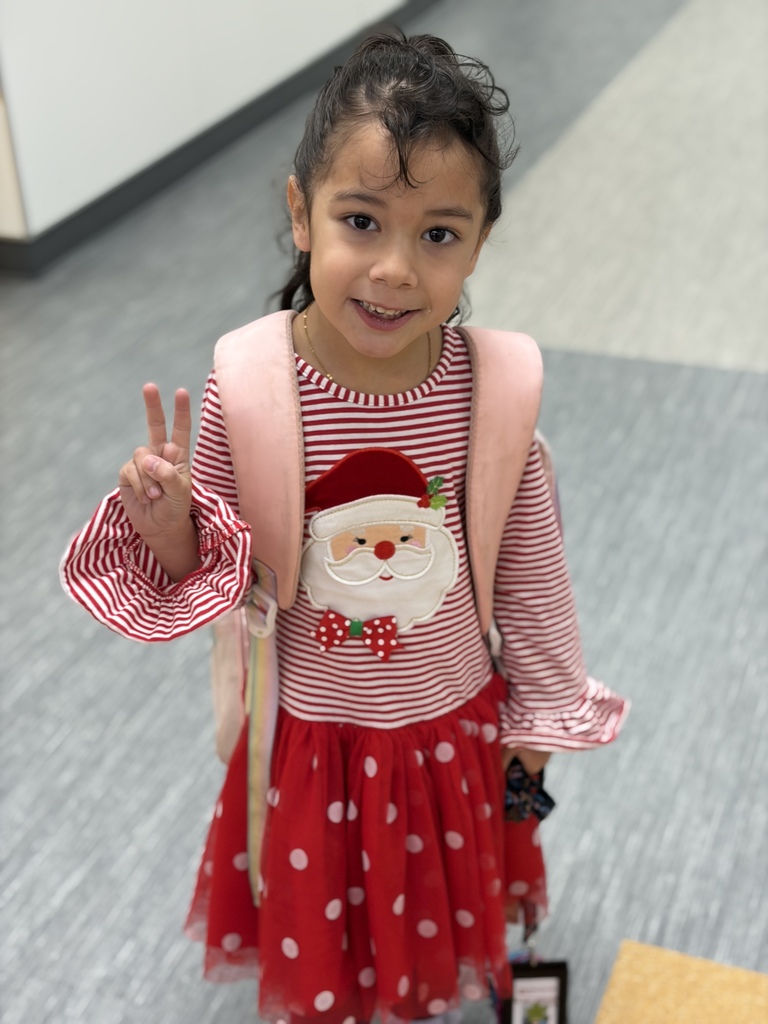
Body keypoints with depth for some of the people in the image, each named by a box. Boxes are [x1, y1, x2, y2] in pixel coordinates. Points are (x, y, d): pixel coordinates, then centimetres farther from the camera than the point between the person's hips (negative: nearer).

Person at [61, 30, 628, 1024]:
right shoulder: (246, 391, -23)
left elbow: (529, 560, -6)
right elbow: (205, 573, -10)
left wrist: (544, 705, 4)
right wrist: (166, 524, -32)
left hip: (453, 717, 1)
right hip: (311, 728, -1)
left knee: (440, 899, 28)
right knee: (319, 931, 24)